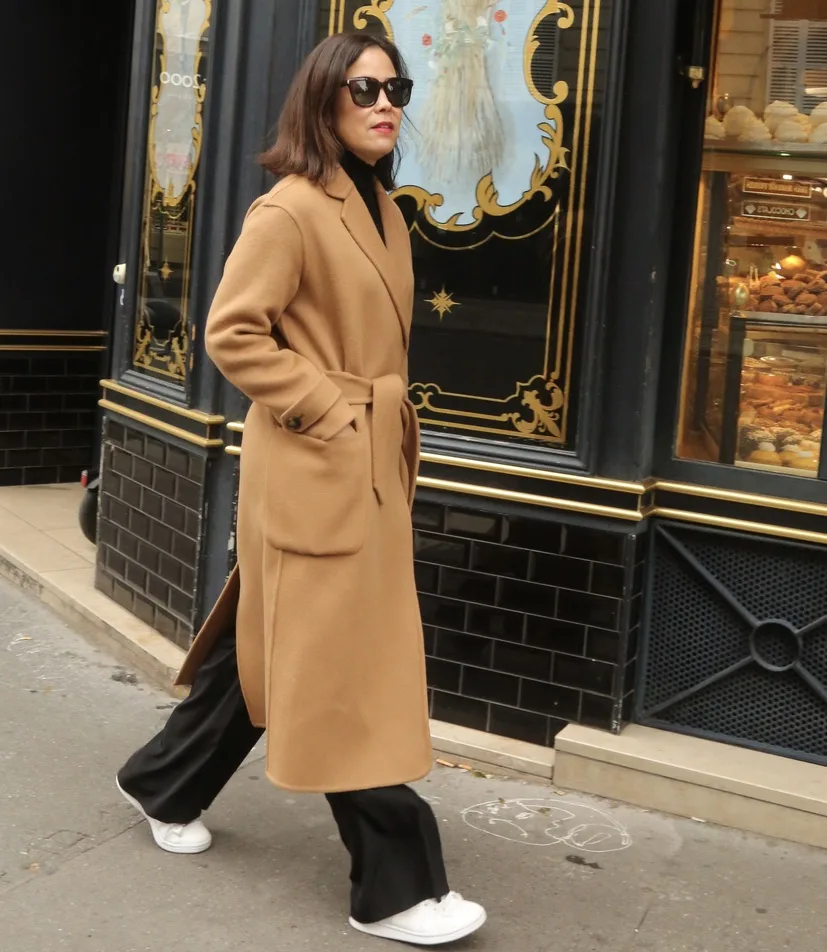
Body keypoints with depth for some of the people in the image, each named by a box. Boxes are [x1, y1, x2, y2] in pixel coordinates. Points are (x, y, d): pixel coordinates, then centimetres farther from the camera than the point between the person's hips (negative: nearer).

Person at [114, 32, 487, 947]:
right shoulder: (290, 208, -14)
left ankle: (167, 786, 37)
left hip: (371, 467, 9)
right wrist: (327, 413, -16)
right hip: (315, 472, -9)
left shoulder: (381, 210, 14)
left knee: (274, 648, 18)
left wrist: (391, 426, 16)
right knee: (345, 674, -3)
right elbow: (231, 332, -17)